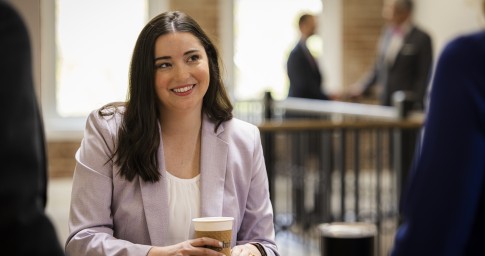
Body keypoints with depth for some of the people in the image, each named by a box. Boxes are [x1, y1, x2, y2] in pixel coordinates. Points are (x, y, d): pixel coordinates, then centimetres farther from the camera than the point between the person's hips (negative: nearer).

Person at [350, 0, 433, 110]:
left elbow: (423, 77, -8)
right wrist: (363, 86, 5)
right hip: (384, 103, 6)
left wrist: (416, 106, -11)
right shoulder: (387, 32, 9)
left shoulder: (422, 38, -9)